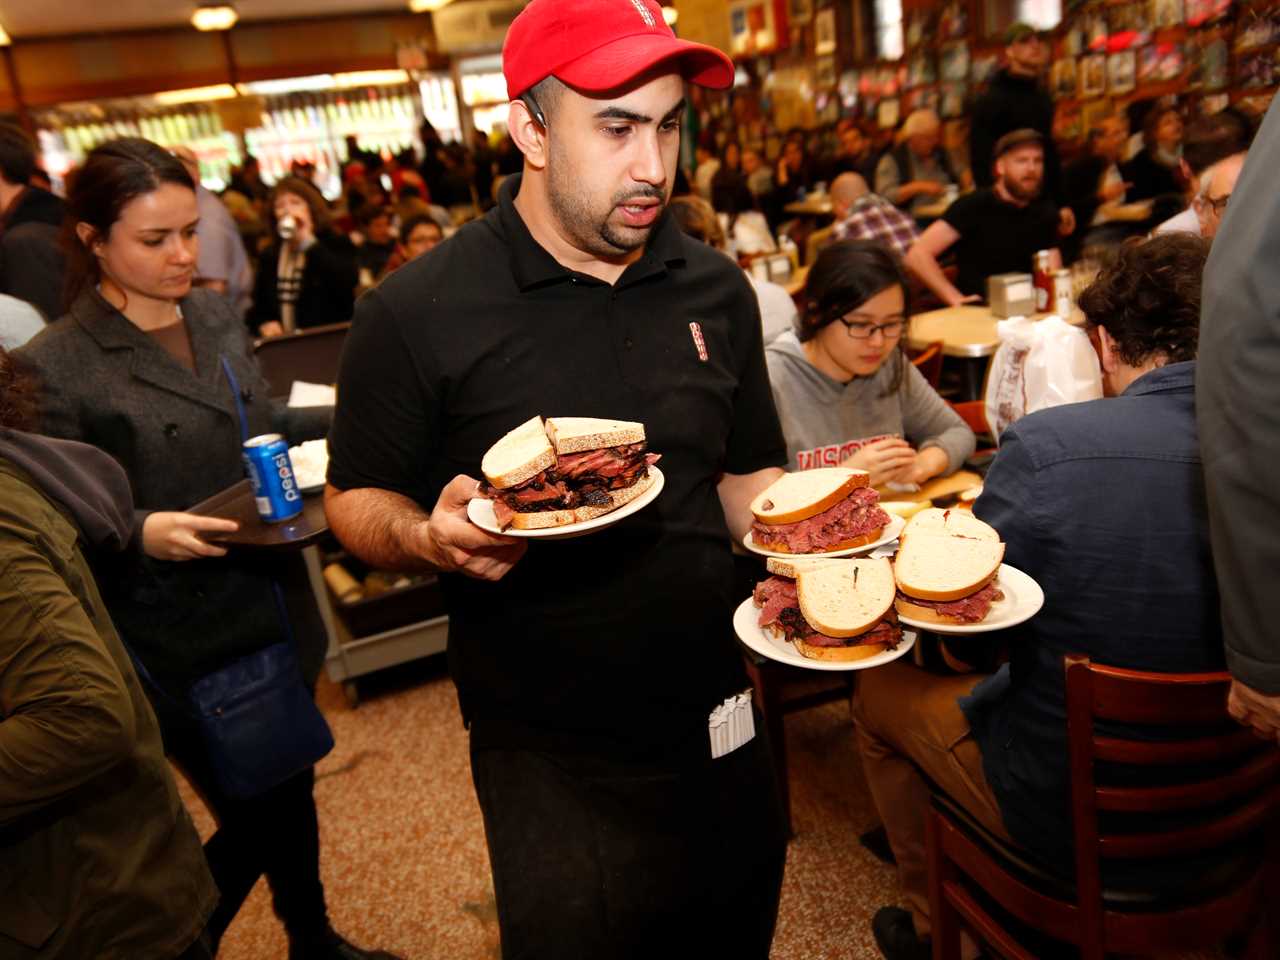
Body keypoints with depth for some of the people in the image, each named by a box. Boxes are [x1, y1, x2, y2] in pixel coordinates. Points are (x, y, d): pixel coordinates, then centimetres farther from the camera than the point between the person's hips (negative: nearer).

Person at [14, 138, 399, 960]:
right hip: (183, 643, -6)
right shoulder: (56, 366, -15)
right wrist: (141, 533, -28)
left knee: (290, 788, 22)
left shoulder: (215, 317, 4)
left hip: (276, 608, 6)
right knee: (253, 822, 6)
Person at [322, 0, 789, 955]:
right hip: (552, 761, -4)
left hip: (721, 726, 5)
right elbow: (356, 498, -4)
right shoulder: (418, 312, -14)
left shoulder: (717, 288, 1)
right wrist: (431, 537, -25)